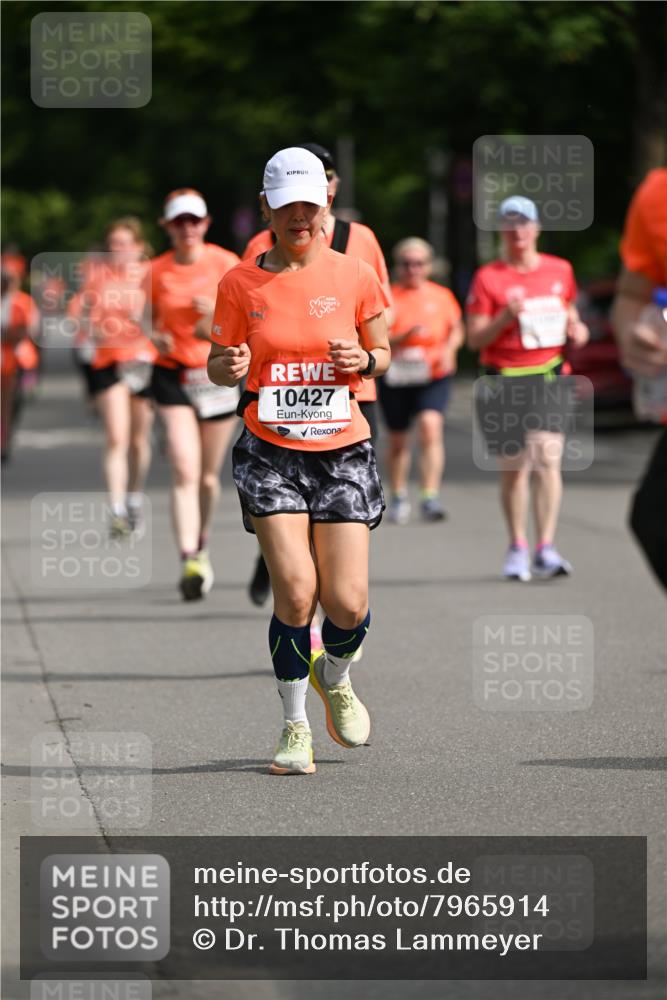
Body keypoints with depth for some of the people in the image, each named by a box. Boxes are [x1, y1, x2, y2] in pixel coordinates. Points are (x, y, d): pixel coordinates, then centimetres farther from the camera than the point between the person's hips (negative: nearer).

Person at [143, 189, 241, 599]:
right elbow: (148, 318, 12)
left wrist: (220, 313, -20)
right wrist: (157, 337, -10)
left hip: (218, 375, 0)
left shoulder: (225, 263, -3)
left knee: (209, 476, 9)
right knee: (185, 470, -15)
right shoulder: (158, 271, 1)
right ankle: (190, 560, -21)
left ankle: (202, 547, 34)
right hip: (173, 376, 0)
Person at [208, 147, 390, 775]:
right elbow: (217, 367, 7)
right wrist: (230, 366, -17)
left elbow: (383, 352, 12)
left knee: (347, 604, -6)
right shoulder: (240, 283, 0)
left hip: (343, 450, 1)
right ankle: (295, 726, 4)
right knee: (295, 592, -15)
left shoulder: (353, 276, 1)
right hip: (270, 452, -1)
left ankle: (335, 678, 30)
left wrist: (364, 360, -11)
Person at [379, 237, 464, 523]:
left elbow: (457, 330, 17)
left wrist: (449, 349, -3)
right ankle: (398, 497, 33)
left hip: (433, 376, 0)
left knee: (430, 425, -22)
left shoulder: (441, 296, 5)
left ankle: (431, 498, -23)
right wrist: (402, 338, -24)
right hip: (395, 378, 0)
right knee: (398, 440, 11)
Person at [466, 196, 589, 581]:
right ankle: (517, 548, 18)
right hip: (505, 377, -1)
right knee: (514, 466, 4)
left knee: (548, 456, -14)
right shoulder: (488, 278, 1)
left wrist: (576, 329, 3)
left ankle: (546, 549, -17)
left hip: (550, 375, 1)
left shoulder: (560, 270, 10)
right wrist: (506, 317, -18)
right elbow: (475, 339, -1)